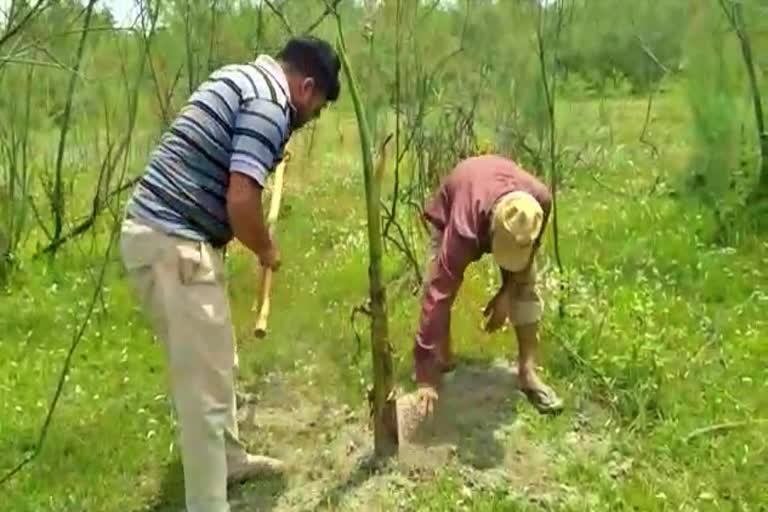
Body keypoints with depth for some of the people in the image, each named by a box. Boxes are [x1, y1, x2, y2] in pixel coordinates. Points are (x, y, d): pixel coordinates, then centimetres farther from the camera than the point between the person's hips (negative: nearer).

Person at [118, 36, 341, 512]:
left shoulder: (243, 75, 17)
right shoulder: (270, 102, -15)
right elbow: (241, 202, -23)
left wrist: (269, 155, 49)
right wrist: (267, 250, -4)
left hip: (158, 232, 11)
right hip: (175, 245, -11)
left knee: (214, 364, 24)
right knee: (205, 386, -2)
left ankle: (229, 459, 42)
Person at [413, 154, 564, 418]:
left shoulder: (540, 200, -39)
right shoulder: (463, 230, -48)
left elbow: (527, 251, -14)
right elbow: (438, 295, -48)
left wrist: (507, 292, -19)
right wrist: (427, 376, -49)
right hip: (452, 207, -2)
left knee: (526, 288, -10)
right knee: (437, 287, -14)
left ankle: (528, 372, -3)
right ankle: (443, 360, 8)